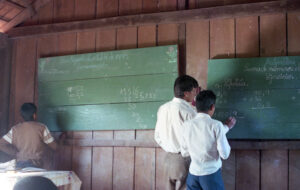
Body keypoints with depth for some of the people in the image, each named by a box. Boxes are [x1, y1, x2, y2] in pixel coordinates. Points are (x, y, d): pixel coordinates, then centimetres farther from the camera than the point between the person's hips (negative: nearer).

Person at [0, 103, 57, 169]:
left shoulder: (15, 129, 6)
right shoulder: (41, 127, -2)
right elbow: (54, 146, 3)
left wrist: (16, 152, 6)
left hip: (19, 165, 4)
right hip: (35, 165, -4)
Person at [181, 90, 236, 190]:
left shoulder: (187, 125, -3)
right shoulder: (216, 125, -12)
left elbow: (184, 153, 5)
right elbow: (225, 154, -10)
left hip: (193, 174, 3)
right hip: (211, 173, -3)